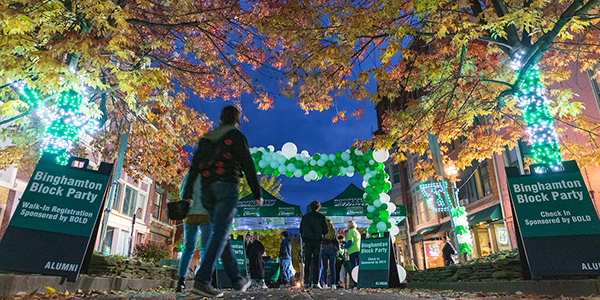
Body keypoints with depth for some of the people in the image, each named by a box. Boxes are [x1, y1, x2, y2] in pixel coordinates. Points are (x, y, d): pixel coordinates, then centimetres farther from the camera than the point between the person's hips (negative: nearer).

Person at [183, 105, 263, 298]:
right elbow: (248, 165, -2)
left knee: (222, 234, 10)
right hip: (227, 186, -6)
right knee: (220, 233, -11)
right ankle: (202, 280, -22)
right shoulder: (236, 135, 6)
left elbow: (194, 168, 12)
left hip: (207, 190, 6)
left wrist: (186, 195, 8)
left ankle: (237, 280, 17)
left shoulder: (206, 138, 21)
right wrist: (257, 194, 0)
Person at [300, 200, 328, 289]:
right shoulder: (321, 217, 3)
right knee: (316, 263, 3)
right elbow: (325, 230, 1)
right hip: (317, 241, -1)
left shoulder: (305, 216, 6)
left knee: (307, 263, 3)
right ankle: (315, 283, 0)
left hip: (308, 241, 1)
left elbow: (301, 229, 5)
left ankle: (306, 282, -2)